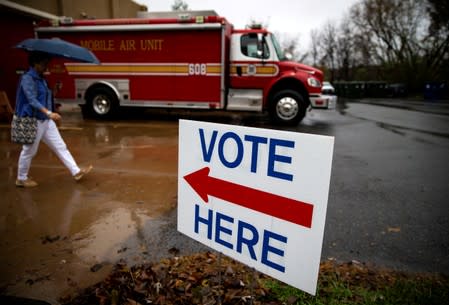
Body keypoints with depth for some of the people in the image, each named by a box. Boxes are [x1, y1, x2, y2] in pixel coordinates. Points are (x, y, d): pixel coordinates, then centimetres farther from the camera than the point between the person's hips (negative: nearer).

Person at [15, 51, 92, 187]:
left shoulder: (41, 78, 12)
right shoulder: (27, 78, -16)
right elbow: (32, 100, -28)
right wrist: (49, 113, -37)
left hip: (46, 120, 9)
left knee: (60, 146, 6)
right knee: (29, 151, 5)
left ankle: (76, 171, 10)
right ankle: (21, 179, 23)